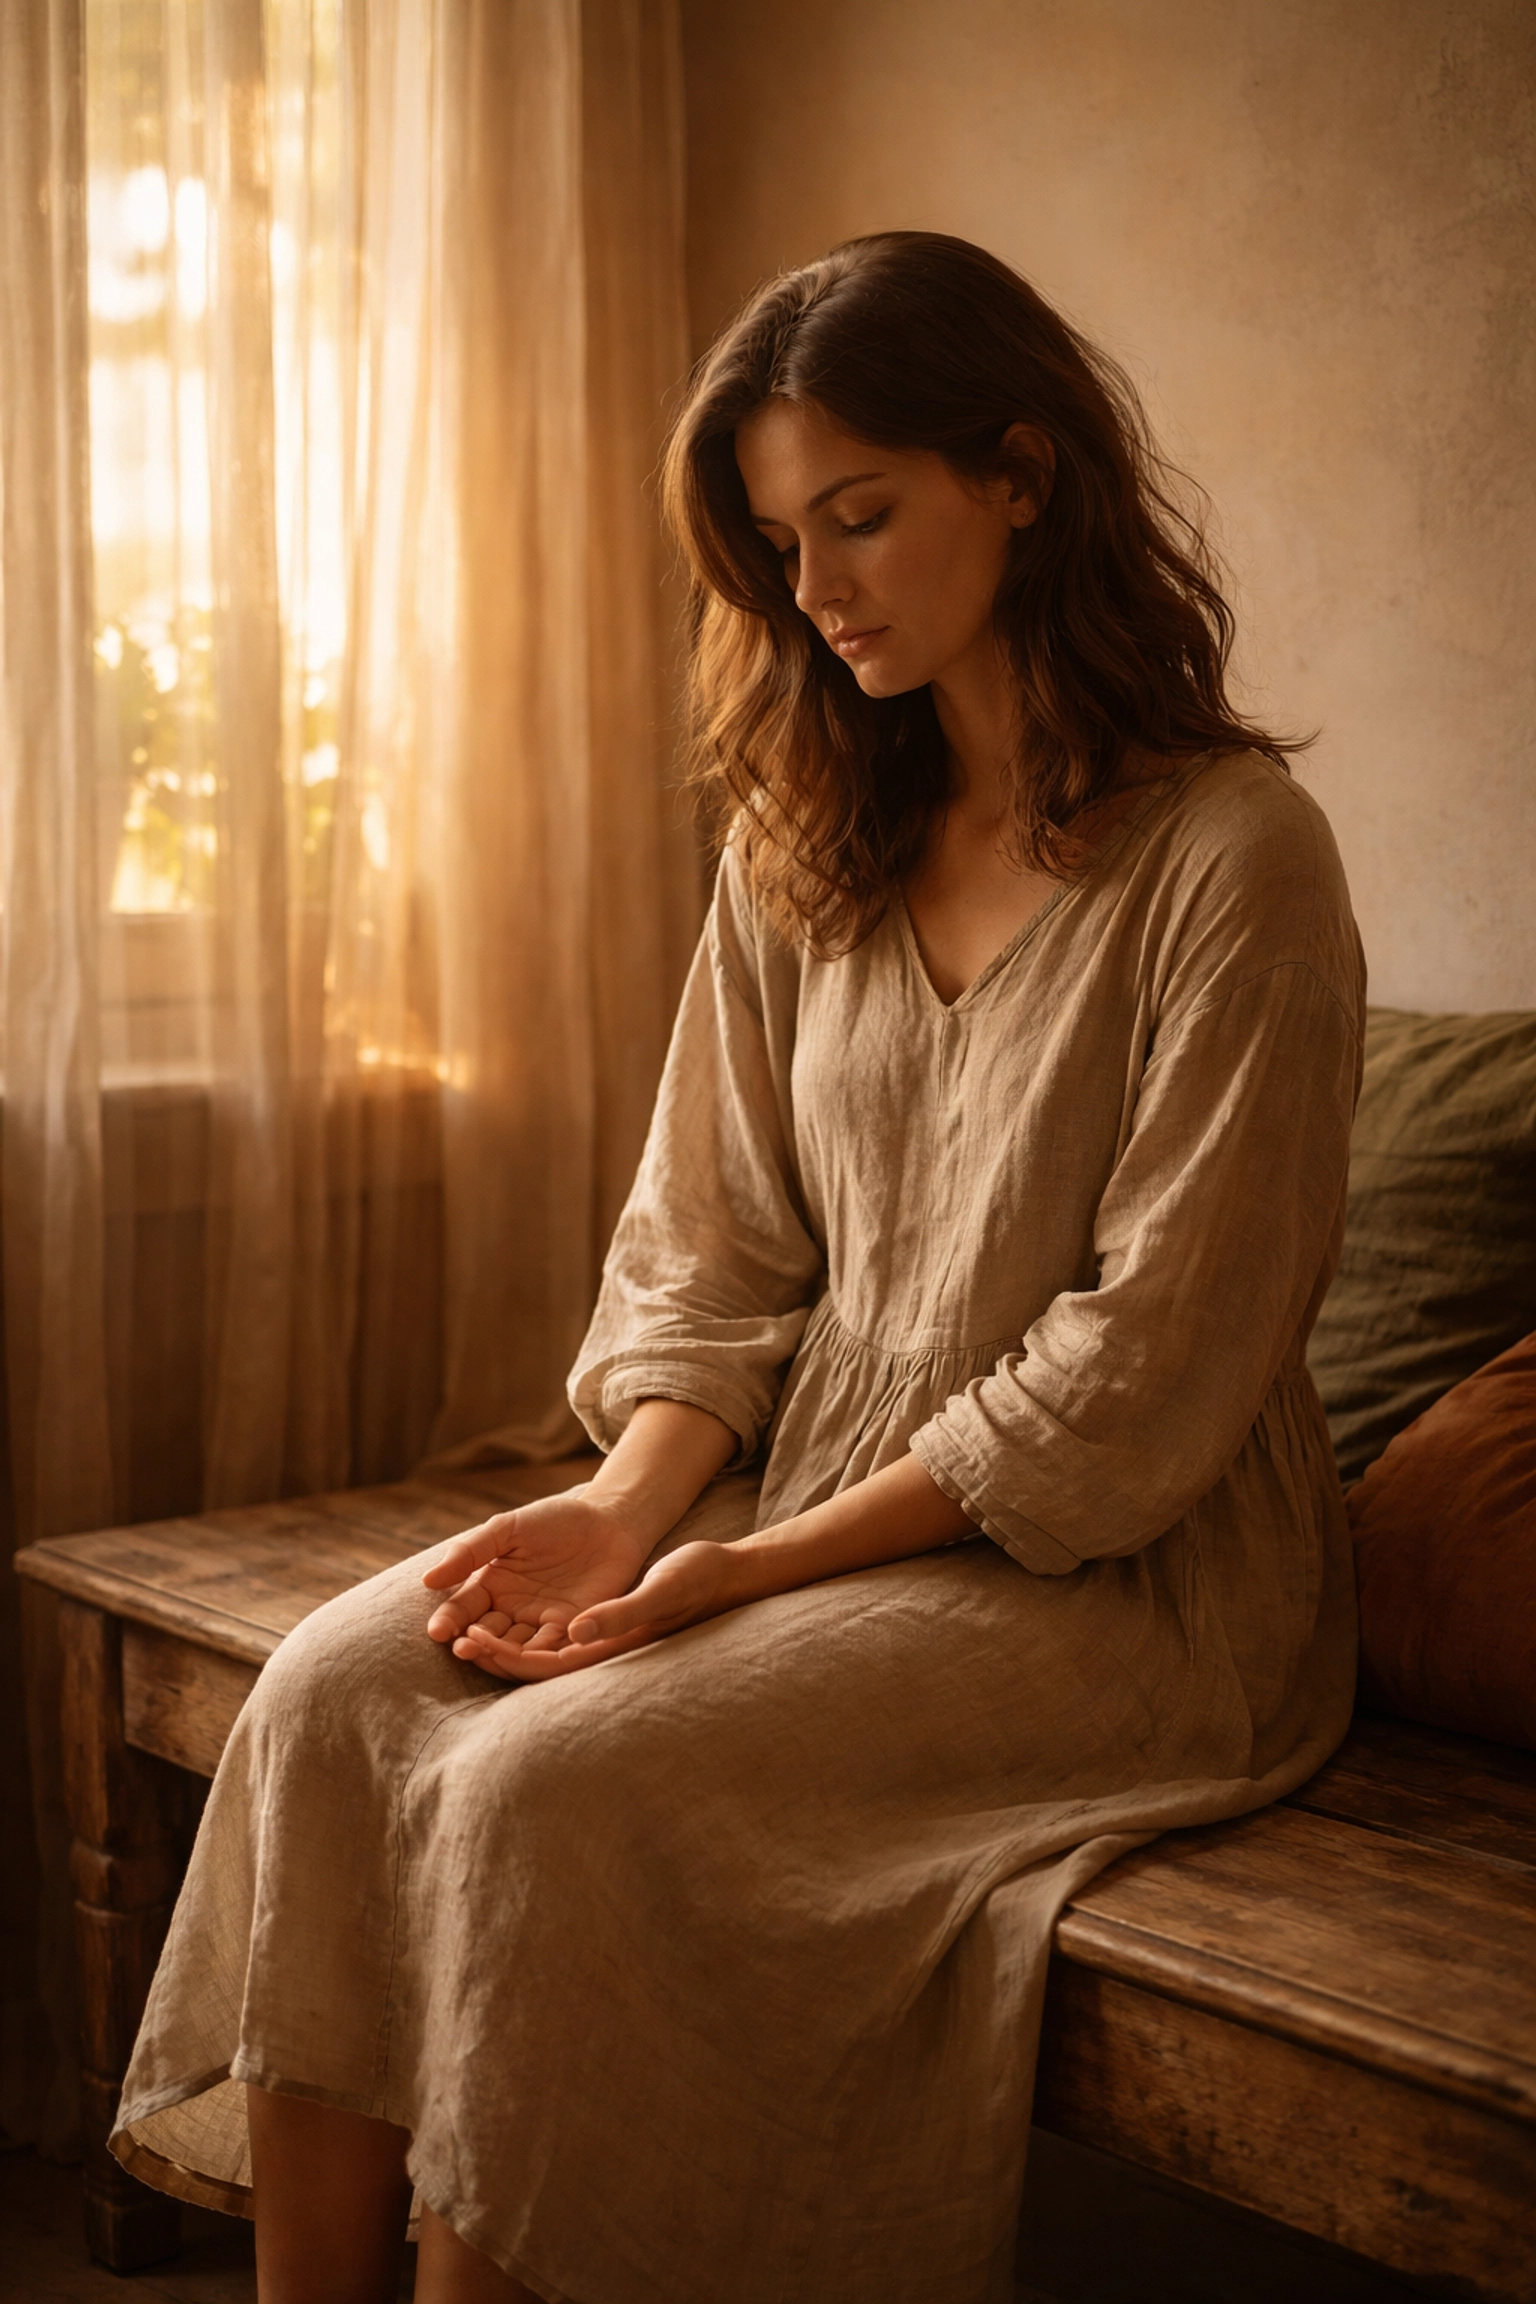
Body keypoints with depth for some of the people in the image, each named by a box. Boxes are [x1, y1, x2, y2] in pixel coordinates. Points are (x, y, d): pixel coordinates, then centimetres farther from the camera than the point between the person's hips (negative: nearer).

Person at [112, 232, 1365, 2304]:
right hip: (808, 1508, 6)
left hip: (1116, 1574, -6)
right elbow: (709, 1248, 9)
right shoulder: (805, 844, 11)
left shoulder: (1232, 851, -11)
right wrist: (626, 1503, -10)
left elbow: (1144, 1372, -15)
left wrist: (757, 1564, -17)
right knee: (333, 1688, -15)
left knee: (546, 1782, -26)